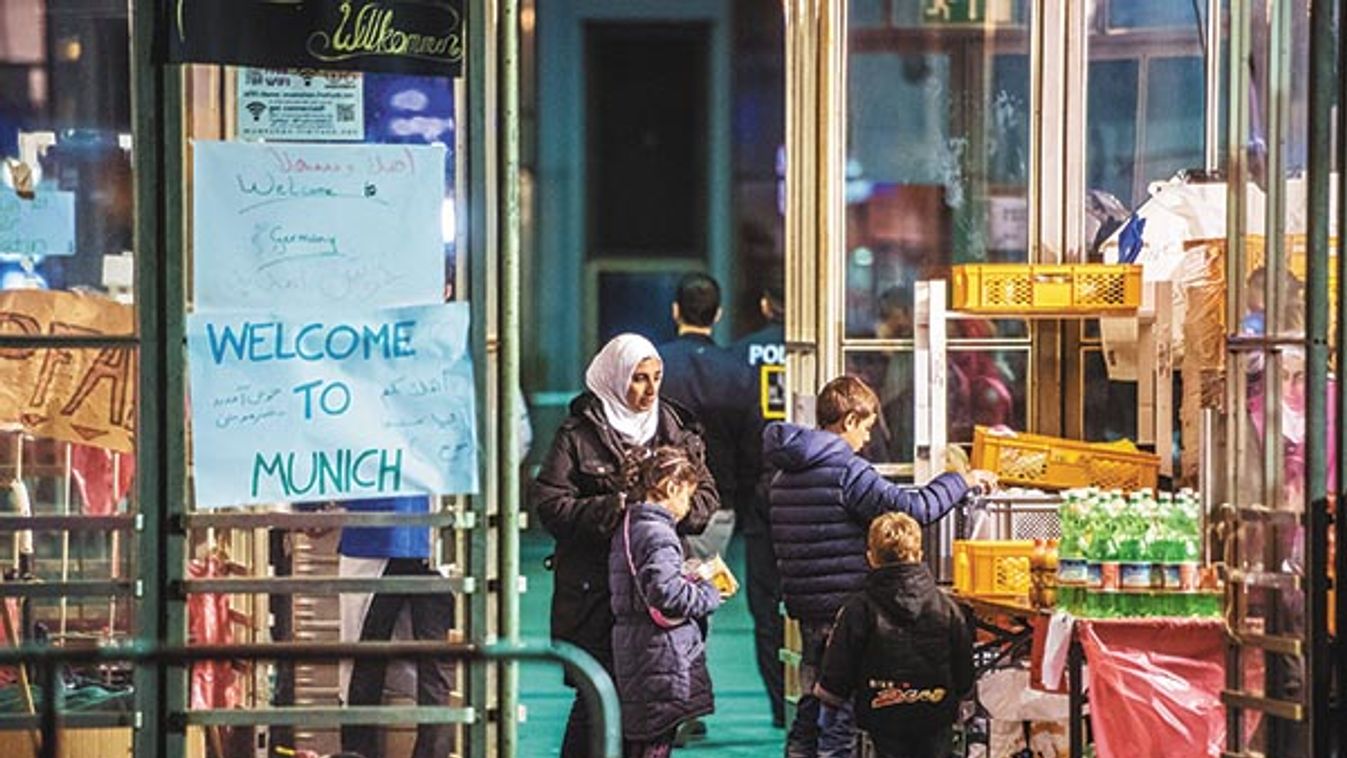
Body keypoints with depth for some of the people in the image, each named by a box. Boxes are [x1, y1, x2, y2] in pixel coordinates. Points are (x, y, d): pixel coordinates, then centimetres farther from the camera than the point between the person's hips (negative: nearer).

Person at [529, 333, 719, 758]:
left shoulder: (676, 430, 12)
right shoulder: (578, 435, -1)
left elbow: (706, 498, 10)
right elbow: (550, 504, -8)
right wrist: (617, 508, -17)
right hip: (594, 589, -4)